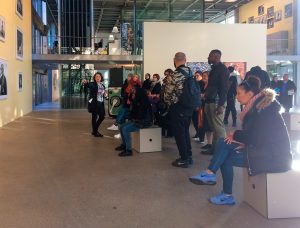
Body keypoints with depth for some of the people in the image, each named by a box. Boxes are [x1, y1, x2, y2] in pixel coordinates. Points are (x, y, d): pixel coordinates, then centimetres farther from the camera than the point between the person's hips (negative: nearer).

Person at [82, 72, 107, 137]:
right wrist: (85, 82, -52)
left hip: (101, 103, 7)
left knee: (102, 116, 11)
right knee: (94, 117, -1)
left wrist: (105, 95, 1)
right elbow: (88, 85, -29)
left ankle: (95, 129, 27)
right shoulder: (92, 84, -6)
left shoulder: (102, 85, 13)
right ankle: (95, 132, 9)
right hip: (94, 103, -7)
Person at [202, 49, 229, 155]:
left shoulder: (223, 69, -10)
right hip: (210, 101, 9)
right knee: (213, 127, 12)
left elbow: (224, 88, -16)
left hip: (217, 102, -9)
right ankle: (214, 148, 18)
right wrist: (206, 96, 14)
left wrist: (221, 105, -21)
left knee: (218, 127, -5)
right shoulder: (214, 68, 17)